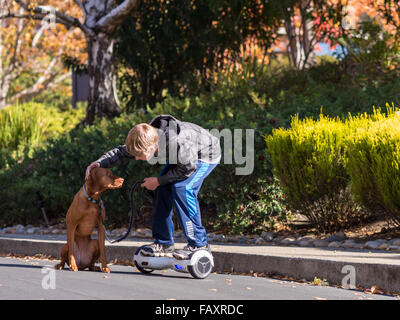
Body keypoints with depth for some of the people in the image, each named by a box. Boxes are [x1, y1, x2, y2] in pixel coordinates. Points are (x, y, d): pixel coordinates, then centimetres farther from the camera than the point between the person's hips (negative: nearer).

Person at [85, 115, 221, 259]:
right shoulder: (147, 138, -22)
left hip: (207, 154, -8)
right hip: (181, 156, 8)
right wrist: (100, 163, -22)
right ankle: (164, 243, 4)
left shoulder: (178, 144, -43)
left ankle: (199, 244, -17)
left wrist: (158, 181, -21)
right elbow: (122, 152, -7)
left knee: (181, 188, -25)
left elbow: (187, 169, -26)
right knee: (162, 188, -6)